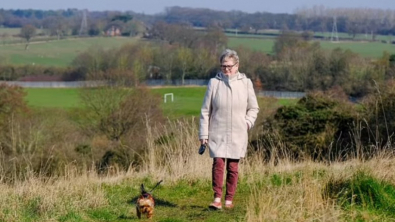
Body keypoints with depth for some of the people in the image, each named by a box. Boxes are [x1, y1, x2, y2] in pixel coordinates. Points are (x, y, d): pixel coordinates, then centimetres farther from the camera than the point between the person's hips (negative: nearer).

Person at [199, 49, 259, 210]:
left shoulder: (245, 83, 4)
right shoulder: (214, 83, 1)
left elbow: (253, 108, 14)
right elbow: (205, 111, 5)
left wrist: (248, 122, -3)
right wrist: (203, 134, 2)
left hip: (238, 134, 1)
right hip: (217, 133, -1)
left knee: (233, 167, 4)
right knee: (218, 164, -12)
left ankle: (229, 200, 14)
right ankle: (217, 199, -9)